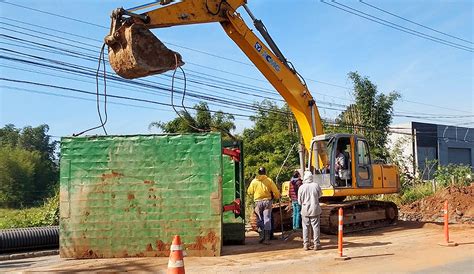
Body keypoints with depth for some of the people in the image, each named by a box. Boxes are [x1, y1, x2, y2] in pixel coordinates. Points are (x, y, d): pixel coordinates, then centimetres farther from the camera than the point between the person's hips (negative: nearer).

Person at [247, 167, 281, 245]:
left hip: (258, 201, 1)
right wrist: (277, 197, 18)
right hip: (267, 201, -1)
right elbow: (276, 191, -2)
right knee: (267, 219, 1)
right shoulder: (269, 180, -2)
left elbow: (249, 192, 8)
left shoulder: (254, 181, 1)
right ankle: (267, 239, -2)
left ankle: (262, 237, 9)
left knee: (260, 220, 11)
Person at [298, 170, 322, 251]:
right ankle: (316, 244, 10)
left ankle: (306, 244, 12)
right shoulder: (316, 185, -8)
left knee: (305, 227, 9)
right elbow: (319, 196, 10)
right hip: (315, 210, 0)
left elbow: (299, 201, -1)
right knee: (315, 227, 7)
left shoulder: (301, 187, -9)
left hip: (305, 210, 0)